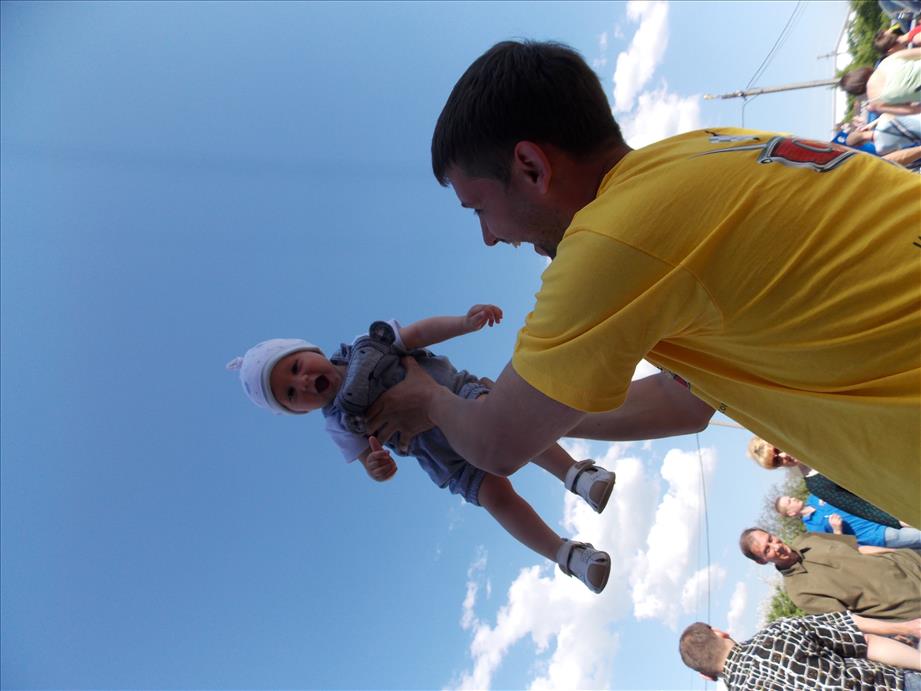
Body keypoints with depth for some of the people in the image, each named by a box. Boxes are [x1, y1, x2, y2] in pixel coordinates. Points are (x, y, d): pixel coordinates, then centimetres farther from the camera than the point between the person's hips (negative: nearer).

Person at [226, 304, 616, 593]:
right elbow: (369, 460, -4)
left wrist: (465, 322, -18)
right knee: (495, 495, -20)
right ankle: (567, 556, -9)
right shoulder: (342, 423, 1)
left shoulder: (367, 347, 3)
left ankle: (575, 474, -24)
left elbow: (420, 333, -2)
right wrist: (378, 468, -29)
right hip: (446, 458, -1)